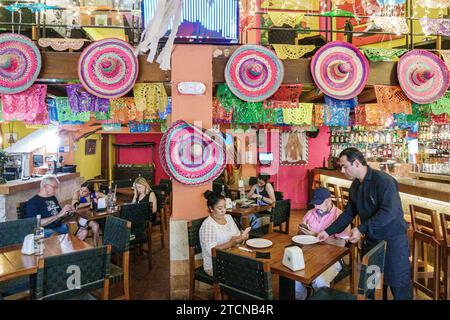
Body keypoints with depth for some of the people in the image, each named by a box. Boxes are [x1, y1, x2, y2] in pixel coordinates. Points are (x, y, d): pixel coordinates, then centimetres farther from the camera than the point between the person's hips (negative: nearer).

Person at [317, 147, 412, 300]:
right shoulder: (355, 186, 5)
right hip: (370, 240, 7)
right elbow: (348, 213, 10)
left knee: (398, 285, 6)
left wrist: (361, 229, -27)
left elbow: (389, 212, -28)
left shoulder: (383, 180, -19)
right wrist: (328, 231, 4)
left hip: (393, 240, -7)